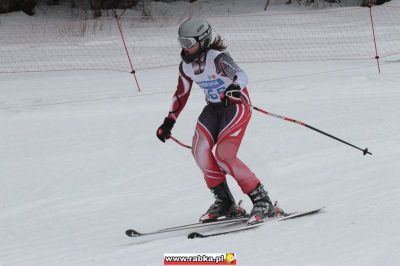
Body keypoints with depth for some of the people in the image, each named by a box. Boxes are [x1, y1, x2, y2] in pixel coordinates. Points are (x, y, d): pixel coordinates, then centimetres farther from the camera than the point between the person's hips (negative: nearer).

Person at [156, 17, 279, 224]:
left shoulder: (217, 58, -22)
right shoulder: (186, 66, 1)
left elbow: (240, 75, -39)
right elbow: (181, 94, 16)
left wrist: (234, 88, -62)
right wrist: (169, 122, 20)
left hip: (236, 105, -7)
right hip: (214, 107, 7)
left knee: (224, 156, -22)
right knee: (200, 149, -17)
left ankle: (262, 201, -11)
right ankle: (224, 201, -4)